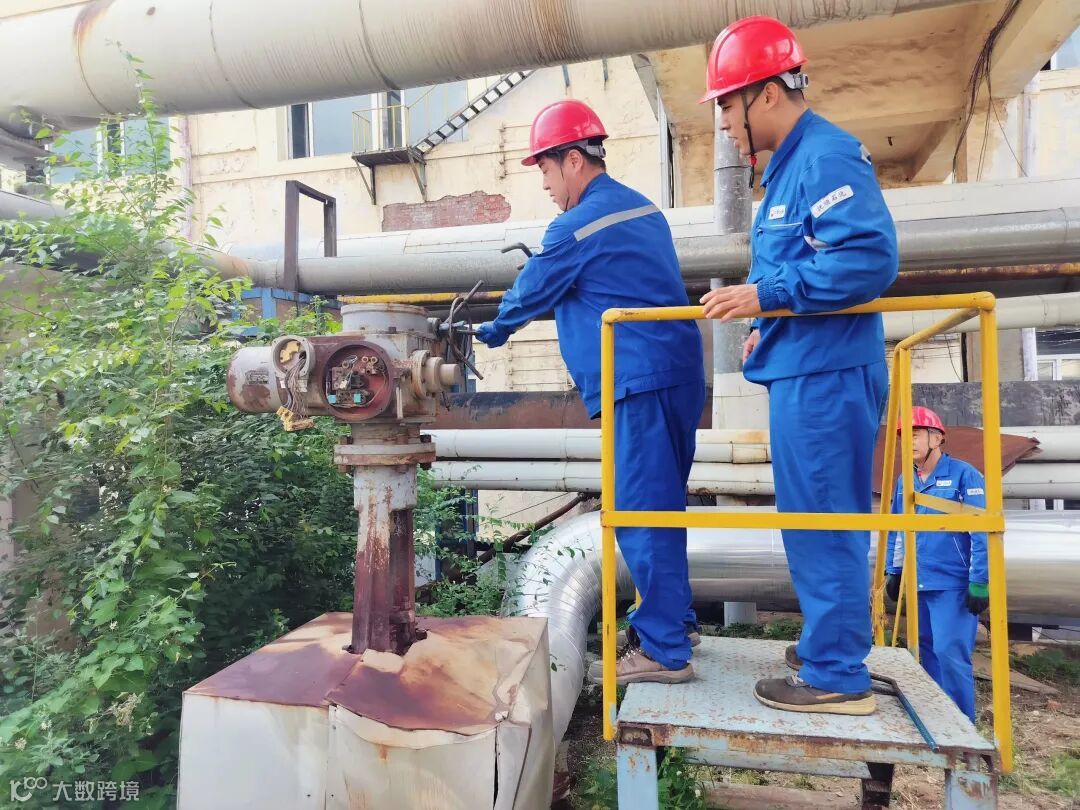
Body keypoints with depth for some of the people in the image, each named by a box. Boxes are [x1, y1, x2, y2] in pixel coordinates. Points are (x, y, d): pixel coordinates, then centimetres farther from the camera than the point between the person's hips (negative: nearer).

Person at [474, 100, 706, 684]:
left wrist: (489, 332, 19)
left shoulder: (577, 228, -10)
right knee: (661, 503, 18)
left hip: (640, 384, -10)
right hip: (679, 375, 10)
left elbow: (530, 294, 1)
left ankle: (664, 650, 4)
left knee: (639, 512, -4)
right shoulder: (643, 209, 17)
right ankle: (673, 614, 32)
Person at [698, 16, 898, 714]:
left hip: (823, 375, -10)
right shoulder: (794, 163, 19)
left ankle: (838, 676, 12)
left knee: (820, 521, -2)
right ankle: (834, 642, 34)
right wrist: (768, 329, 16)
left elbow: (871, 256, -24)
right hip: (807, 369, 10)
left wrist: (765, 295, -22)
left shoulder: (827, 157, -13)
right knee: (819, 518, 18)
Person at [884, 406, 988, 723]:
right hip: (917, 584, 6)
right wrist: (893, 572, 16)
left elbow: (982, 532, -11)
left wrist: (979, 583, -15)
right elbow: (895, 530, 18)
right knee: (926, 653, 13)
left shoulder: (964, 475, -8)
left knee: (950, 654, -9)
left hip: (953, 586, -6)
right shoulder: (904, 481, 10)